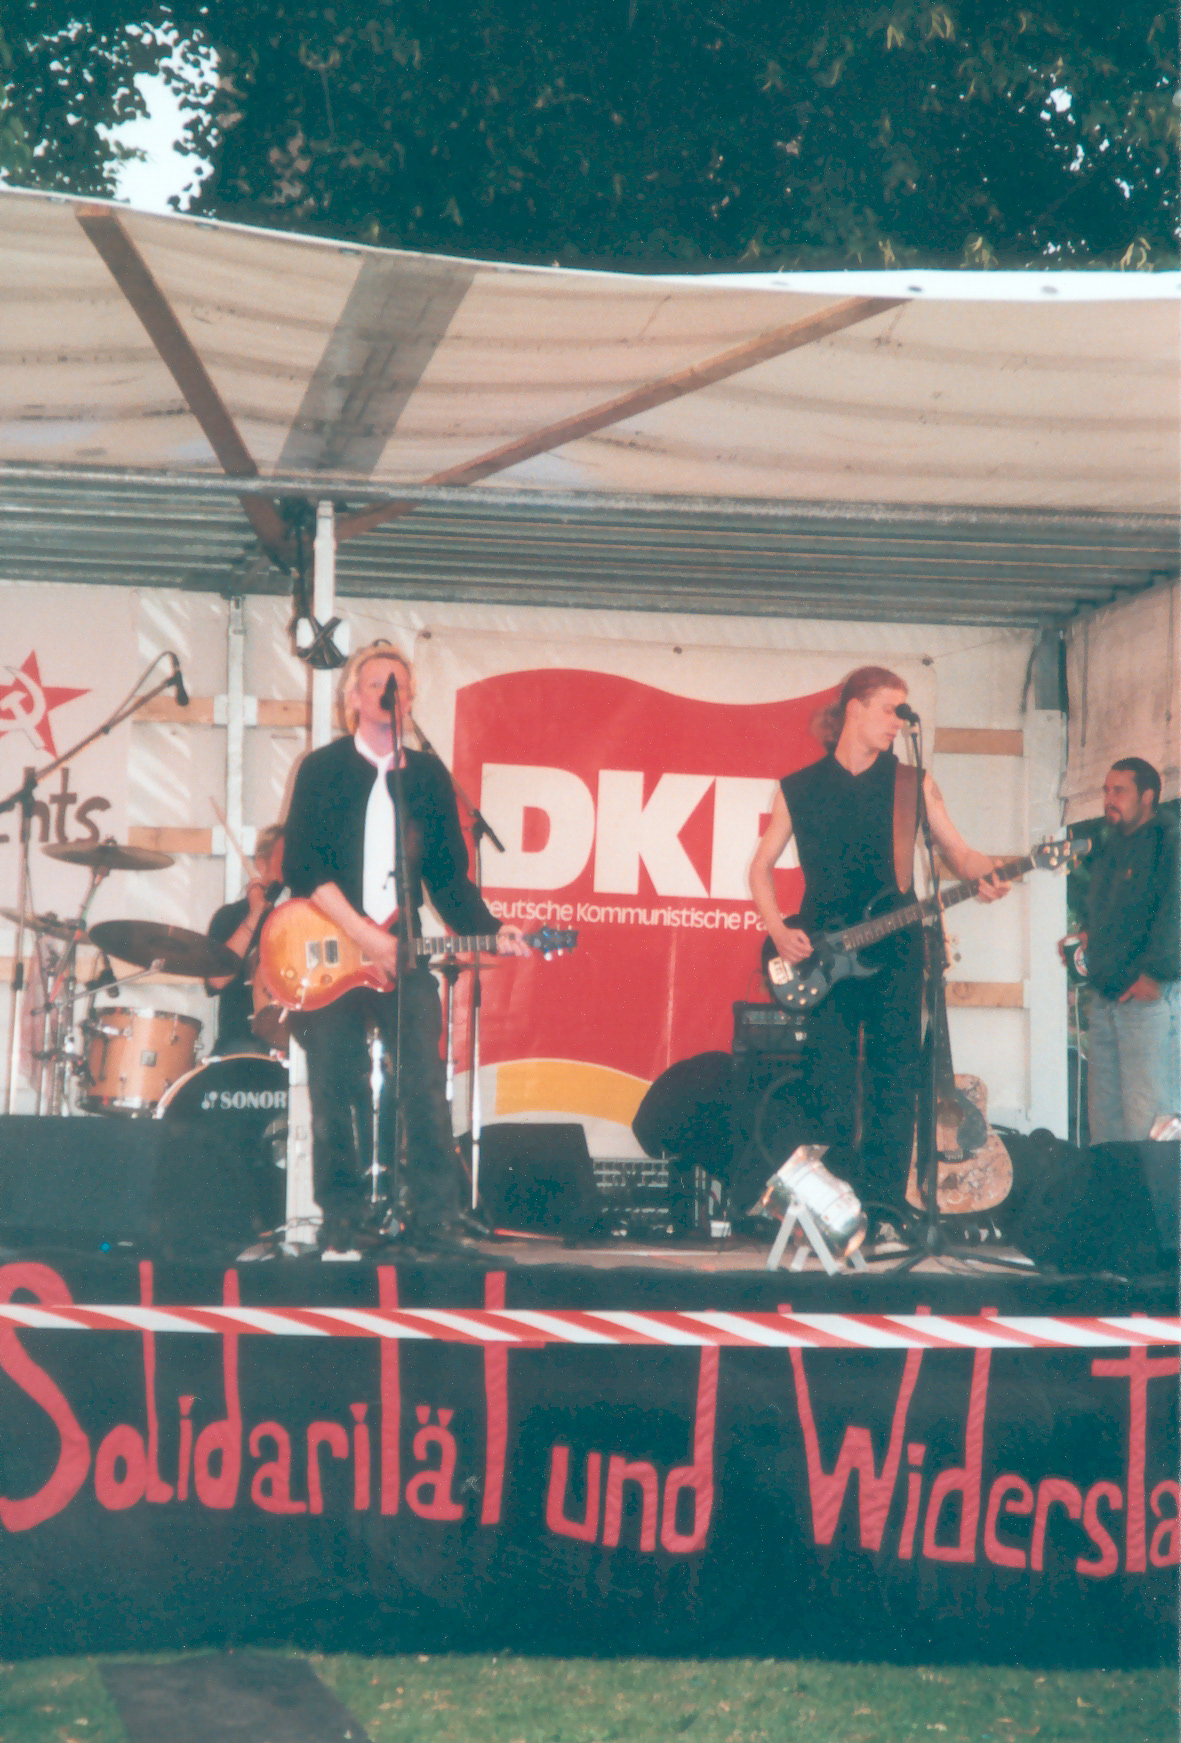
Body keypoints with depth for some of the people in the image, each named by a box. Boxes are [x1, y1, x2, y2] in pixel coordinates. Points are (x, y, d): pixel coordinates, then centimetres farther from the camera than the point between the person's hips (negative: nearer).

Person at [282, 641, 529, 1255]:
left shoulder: (430, 777, 14)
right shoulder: (322, 770, 4)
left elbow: (449, 875, 14)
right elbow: (302, 866, -6)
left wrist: (489, 930, -3)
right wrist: (363, 934, -15)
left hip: (404, 954, 2)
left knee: (425, 1090, -8)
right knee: (334, 1097, 0)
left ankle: (436, 1222, -5)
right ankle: (342, 1223, 9)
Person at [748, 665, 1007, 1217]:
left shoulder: (911, 783, 7)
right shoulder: (799, 789, 7)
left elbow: (955, 849, 4)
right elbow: (762, 867, 13)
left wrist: (983, 875, -18)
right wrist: (779, 933, -2)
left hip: (893, 949, 0)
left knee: (895, 1081, -5)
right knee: (830, 1088, -2)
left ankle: (884, 1208, -3)